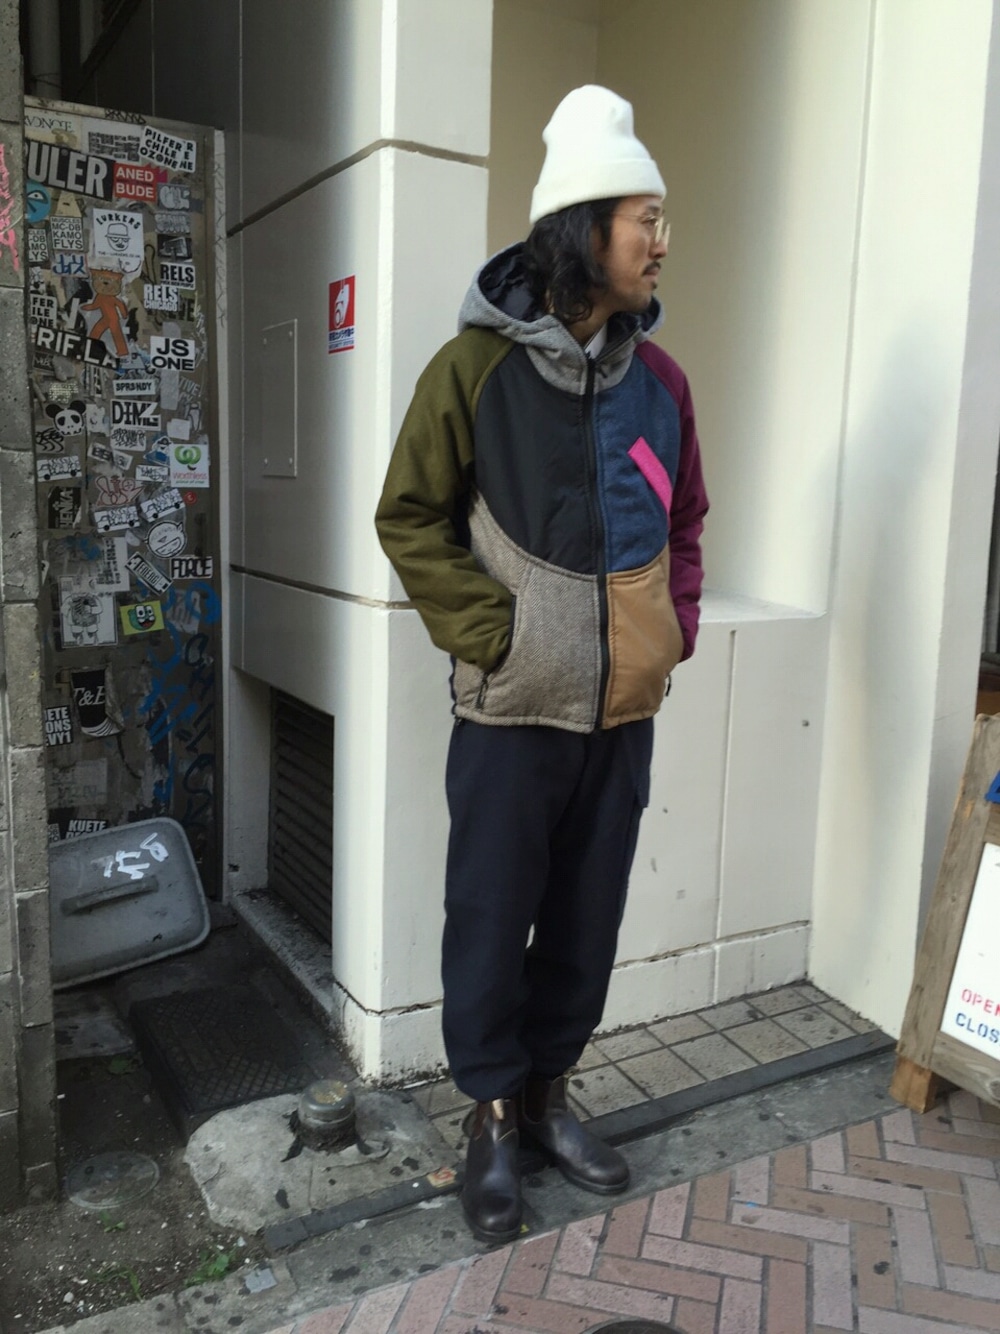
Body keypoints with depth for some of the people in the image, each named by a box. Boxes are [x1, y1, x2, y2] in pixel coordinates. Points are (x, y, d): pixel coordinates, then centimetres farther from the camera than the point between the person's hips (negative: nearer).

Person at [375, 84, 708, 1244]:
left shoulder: (658, 379, 6)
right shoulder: (477, 365, -8)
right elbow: (409, 517, -4)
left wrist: (675, 628, 5)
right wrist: (489, 631, -11)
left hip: (624, 707, 5)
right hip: (515, 708, -4)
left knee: (588, 918, 14)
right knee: (492, 919, 7)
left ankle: (548, 1091, 35)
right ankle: (493, 1115, 29)